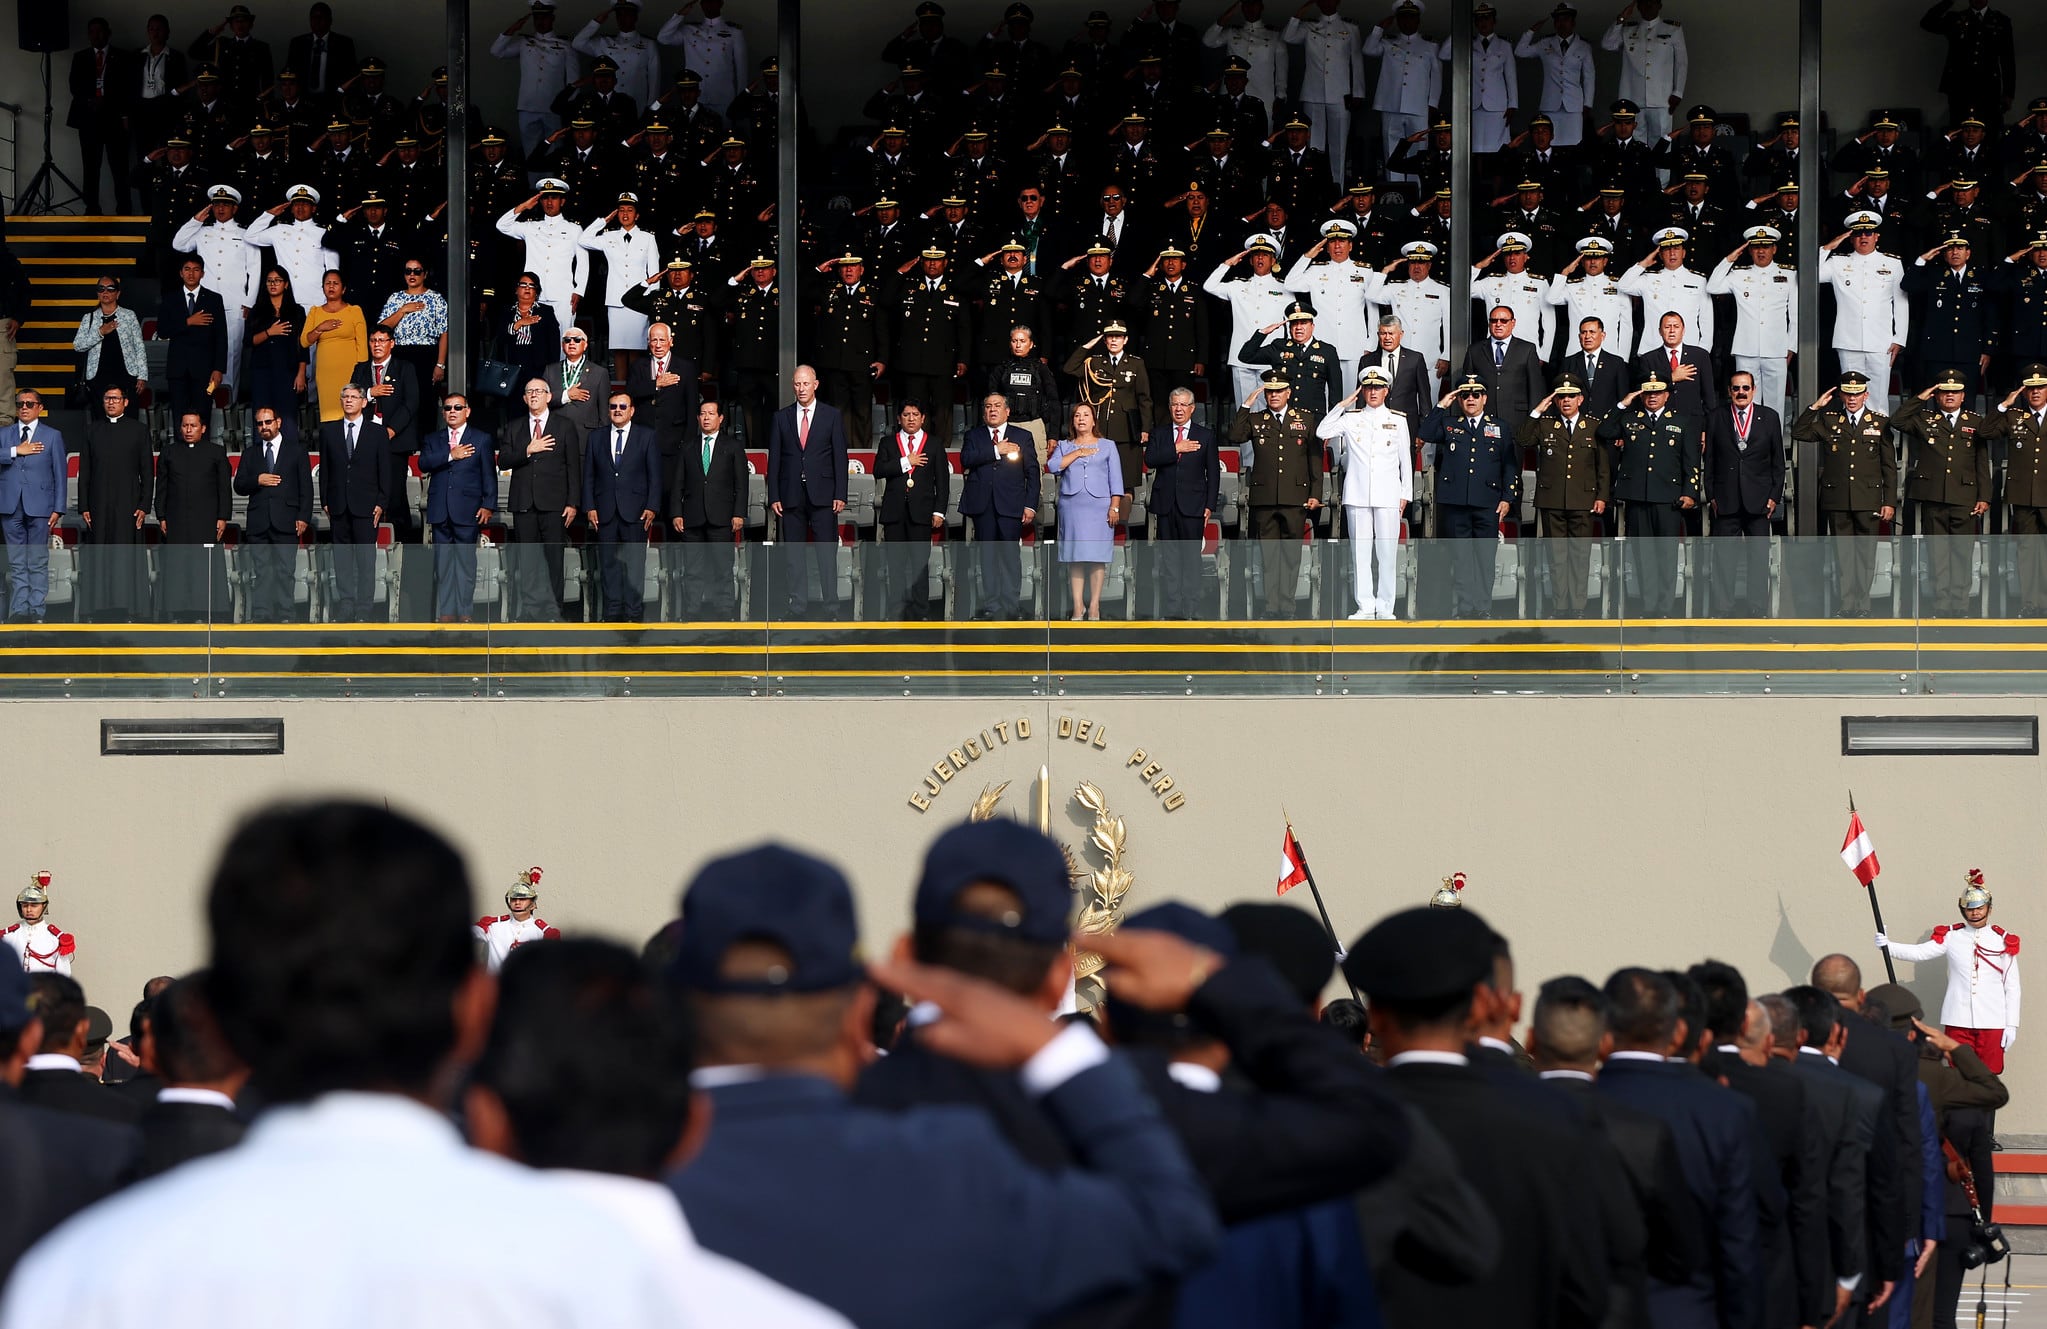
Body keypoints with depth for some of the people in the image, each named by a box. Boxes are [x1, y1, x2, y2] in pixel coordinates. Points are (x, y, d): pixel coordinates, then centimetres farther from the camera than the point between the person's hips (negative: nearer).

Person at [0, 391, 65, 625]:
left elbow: (60, 473, 5)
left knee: (38, 562, -2)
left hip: (39, 508, -2)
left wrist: (58, 508, -1)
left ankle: (37, 610, -1)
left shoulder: (52, 437, 8)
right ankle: (19, 610, 6)